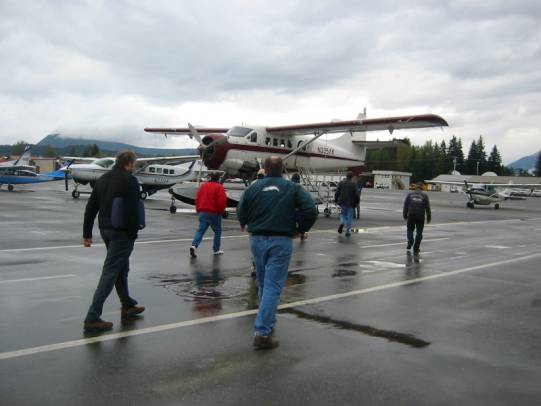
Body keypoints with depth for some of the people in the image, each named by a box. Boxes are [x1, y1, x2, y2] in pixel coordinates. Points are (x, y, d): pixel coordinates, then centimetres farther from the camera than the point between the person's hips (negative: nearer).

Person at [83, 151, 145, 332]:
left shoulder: (102, 179, 13)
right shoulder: (129, 180, -12)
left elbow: (91, 208, 14)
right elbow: (132, 210, -20)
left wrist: (87, 233, 16)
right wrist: (133, 233, -13)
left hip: (105, 229, 9)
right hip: (122, 232, -9)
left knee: (121, 268, 22)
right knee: (110, 272, -8)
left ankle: (127, 305, 36)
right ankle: (93, 317, -9)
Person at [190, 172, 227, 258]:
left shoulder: (203, 186, 10)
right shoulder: (219, 187, -8)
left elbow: (197, 199, 10)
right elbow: (222, 201, -15)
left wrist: (199, 210, 18)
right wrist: (221, 211, 1)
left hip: (203, 213, 5)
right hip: (214, 214, -4)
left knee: (200, 230, 5)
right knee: (217, 231, 11)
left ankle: (194, 245, -16)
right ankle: (216, 250, 15)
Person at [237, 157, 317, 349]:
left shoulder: (254, 187, 2)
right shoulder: (293, 188, -1)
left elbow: (241, 212, 6)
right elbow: (310, 210, -9)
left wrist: (246, 224, 27)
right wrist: (300, 229, 6)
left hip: (257, 240, 3)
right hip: (281, 241, -3)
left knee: (264, 284, 19)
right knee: (273, 286, -4)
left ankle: (268, 323, 33)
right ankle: (262, 332, -11)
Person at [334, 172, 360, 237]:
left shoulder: (341, 183, 2)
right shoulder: (353, 184, -7)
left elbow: (337, 193, 3)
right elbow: (356, 195, -8)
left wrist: (336, 200, 13)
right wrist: (357, 202, 5)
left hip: (342, 203, 2)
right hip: (350, 203, -2)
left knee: (343, 214, 20)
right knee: (349, 217, 6)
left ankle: (342, 223, -10)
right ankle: (348, 231, 5)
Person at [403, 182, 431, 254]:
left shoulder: (410, 194, 4)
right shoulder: (425, 195, 1)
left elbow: (405, 206, 2)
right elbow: (427, 207, 0)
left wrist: (405, 215, 10)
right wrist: (429, 218, 7)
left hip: (411, 215, 1)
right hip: (420, 216, -1)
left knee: (410, 229, 20)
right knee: (419, 232, 8)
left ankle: (410, 242, -2)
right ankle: (416, 249, 8)